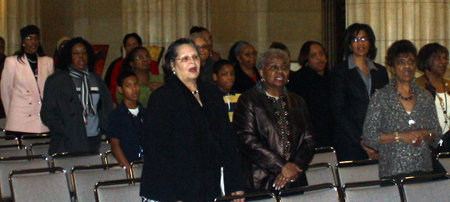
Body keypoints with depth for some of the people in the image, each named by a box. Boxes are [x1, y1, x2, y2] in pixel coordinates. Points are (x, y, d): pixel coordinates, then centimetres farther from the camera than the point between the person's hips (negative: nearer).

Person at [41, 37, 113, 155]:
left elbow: (107, 104, 21)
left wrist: (104, 127, 5)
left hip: (94, 140, 4)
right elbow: (47, 113, -2)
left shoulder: (94, 78, 17)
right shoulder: (57, 80, 3)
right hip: (69, 143, -4)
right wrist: (65, 130, -13)